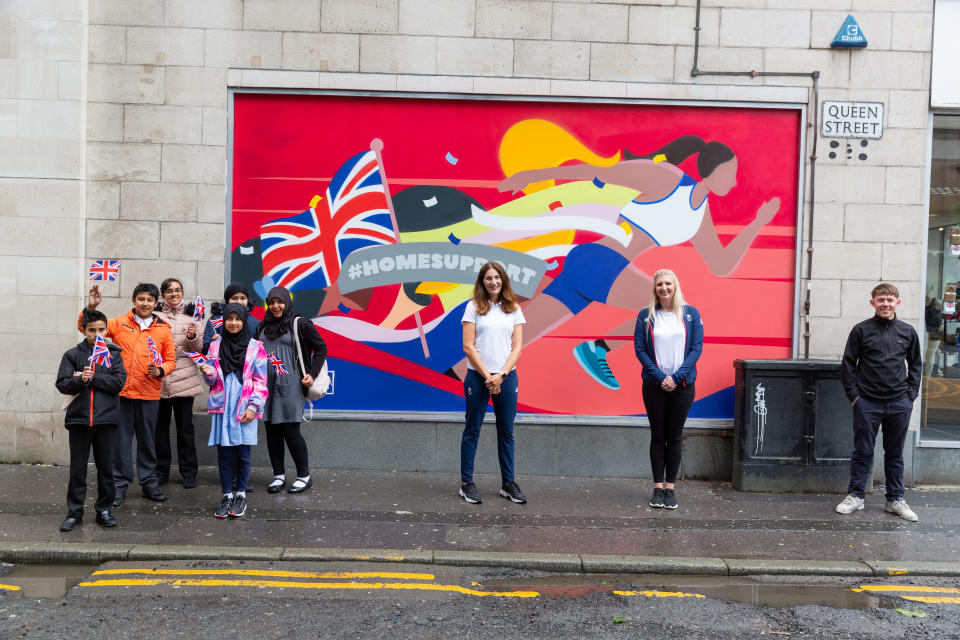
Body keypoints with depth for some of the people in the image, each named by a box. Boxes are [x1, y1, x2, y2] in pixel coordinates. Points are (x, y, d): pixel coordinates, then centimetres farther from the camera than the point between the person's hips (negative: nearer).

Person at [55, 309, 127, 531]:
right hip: (78, 418, 0)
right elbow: (62, 384, -2)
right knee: (77, 468, 5)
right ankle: (74, 512, 15)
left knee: (106, 466, 8)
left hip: (105, 418, 0)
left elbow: (119, 381, -7)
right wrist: (80, 380, -21)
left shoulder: (114, 354, 5)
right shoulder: (72, 355, 5)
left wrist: (92, 378, -13)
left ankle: (104, 509, 19)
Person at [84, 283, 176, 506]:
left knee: (148, 440, 10)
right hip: (122, 391, -1)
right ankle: (120, 483, 17)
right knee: (121, 439, 5)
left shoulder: (163, 329, 6)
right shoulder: (119, 323, 4)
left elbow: (170, 360, 9)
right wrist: (91, 308, -12)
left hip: (149, 395, 1)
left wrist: (160, 370, -11)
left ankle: (149, 483, 22)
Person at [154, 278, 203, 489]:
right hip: (159, 378, 0)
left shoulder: (191, 315, 9)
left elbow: (200, 348, 7)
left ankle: (188, 473, 10)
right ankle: (161, 471, 17)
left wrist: (192, 336, -13)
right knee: (160, 426, 6)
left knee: (185, 427, 3)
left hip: (183, 377, 0)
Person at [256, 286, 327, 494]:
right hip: (266, 385, 6)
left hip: (289, 385, -5)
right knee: (272, 431, 6)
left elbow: (321, 348, 1)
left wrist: (312, 373, -7)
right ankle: (279, 475, 16)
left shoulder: (300, 324, -2)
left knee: (291, 431, -5)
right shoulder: (264, 326, 16)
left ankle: (304, 476, 7)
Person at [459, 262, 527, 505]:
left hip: (506, 377, 3)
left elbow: (516, 348, 3)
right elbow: (468, 347, -5)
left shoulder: (513, 310, 8)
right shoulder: (474, 307, 0)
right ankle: (466, 483, 11)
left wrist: (501, 375, -10)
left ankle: (508, 483, 16)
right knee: (472, 430, 4)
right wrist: (486, 376, -11)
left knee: (506, 432, 8)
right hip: (478, 376, -2)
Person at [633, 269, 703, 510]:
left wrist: (676, 377, -12)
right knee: (657, 435, 6)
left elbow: (697, 348, -2)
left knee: (675, 436, 6)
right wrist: (659, 377, -12)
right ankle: (658, 488, 13)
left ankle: (670, 487, 13)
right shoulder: (645, 316, 2)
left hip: (682, 385, 0)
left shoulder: (691, 314, 2)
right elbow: (639, 348, -2)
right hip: (654, 385, 0)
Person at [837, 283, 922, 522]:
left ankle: (895, 499, 21)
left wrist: (911, 395, 6)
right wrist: (853, 395, -4)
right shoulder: (861, 330, -1)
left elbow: (915, 365, 15)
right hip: (867, 403, -2)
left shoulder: (908, 332, 7)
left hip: (899, 404, 2)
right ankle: (855, 496, 15)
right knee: (862, 452, 4)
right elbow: (848, 365, 1)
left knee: (895, 454, 11)